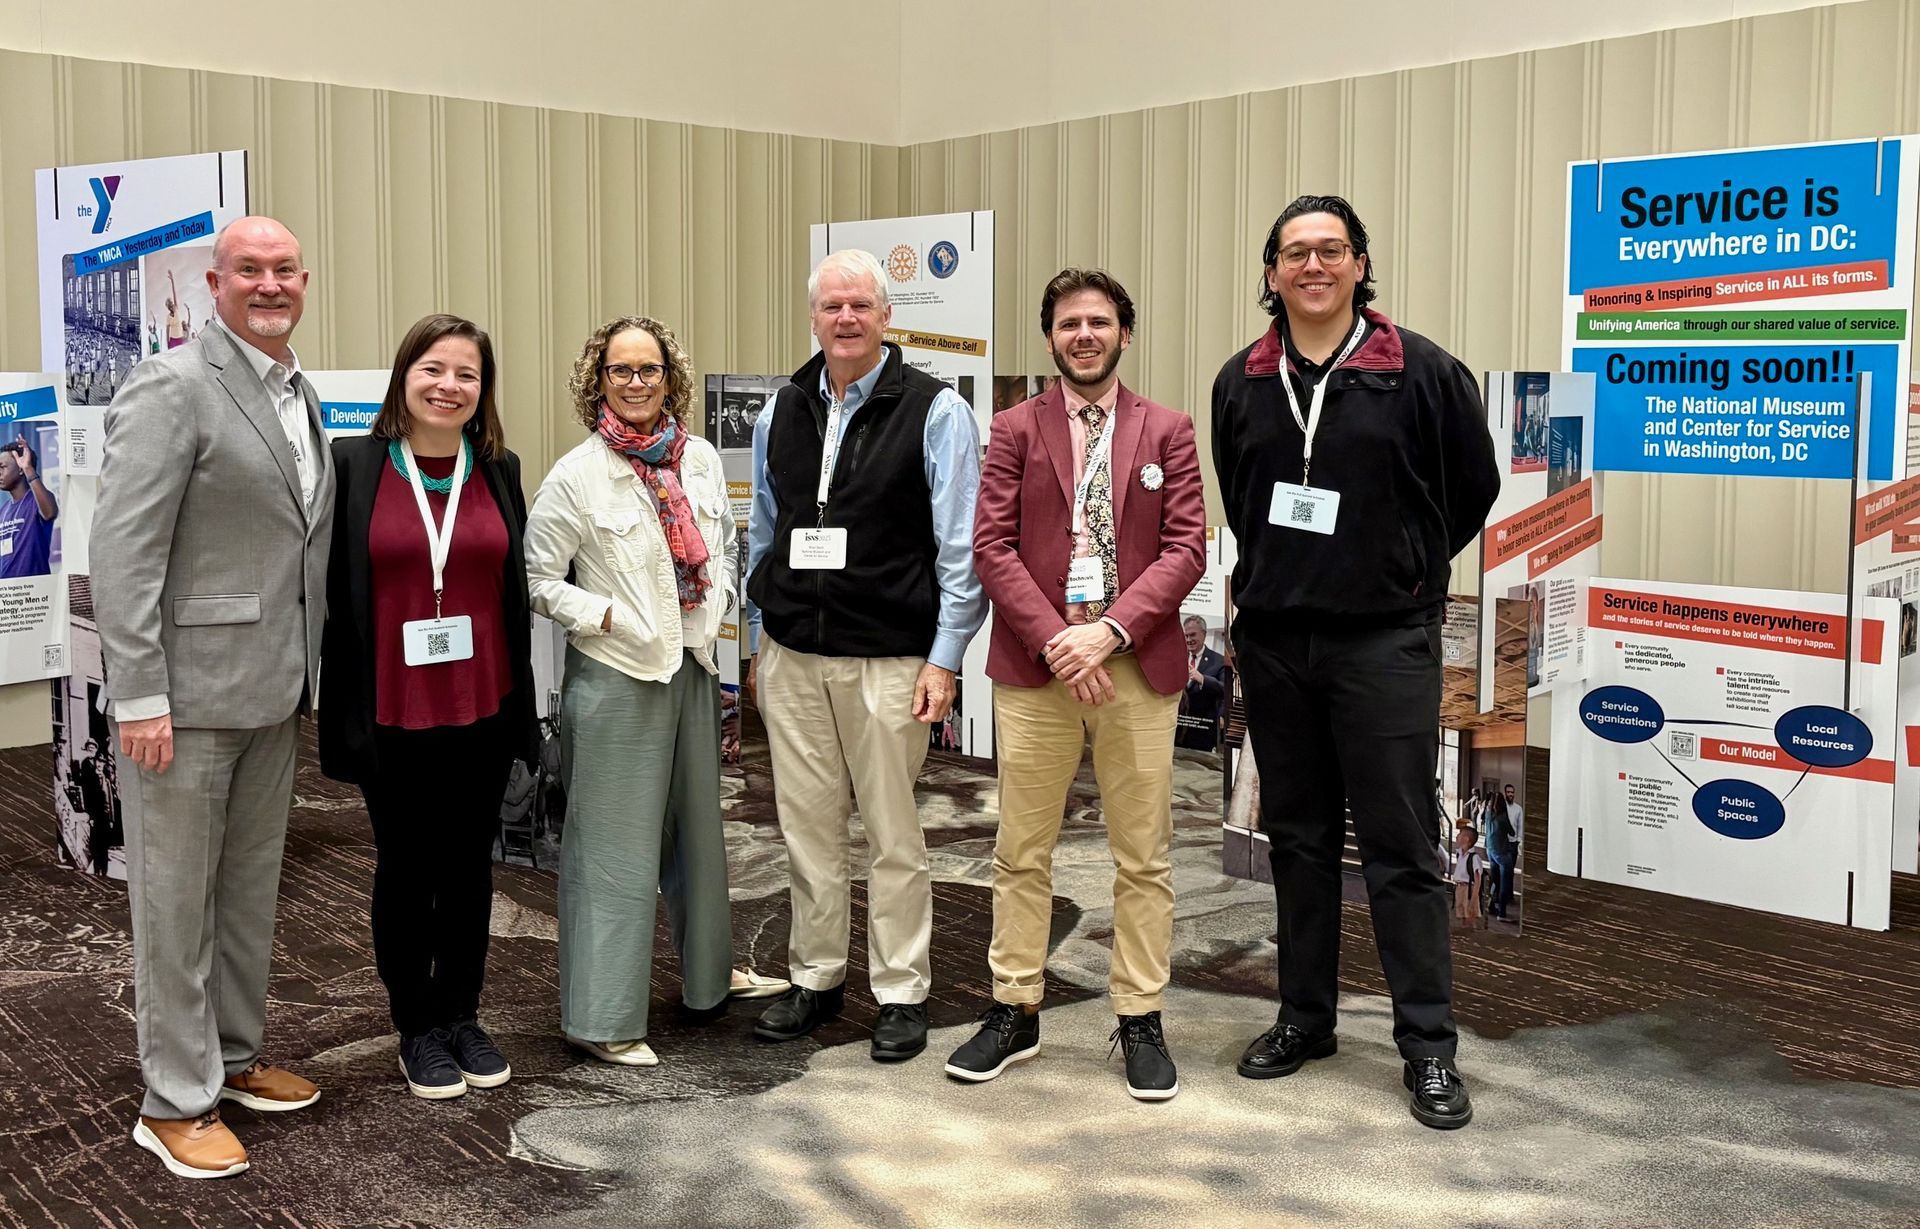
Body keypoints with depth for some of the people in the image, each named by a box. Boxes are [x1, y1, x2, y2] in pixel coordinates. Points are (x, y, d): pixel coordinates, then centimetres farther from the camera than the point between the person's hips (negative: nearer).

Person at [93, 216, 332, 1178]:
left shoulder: (298, 397, 12)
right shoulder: (172, 388, -13)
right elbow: (123, 550, -17)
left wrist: (306, 677, 11)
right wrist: (139, 696, -19)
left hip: (273, 694, 8)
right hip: (187, 692, -8)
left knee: (251, 887, 18)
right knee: (175, 899, 4)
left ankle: (235, 1054, 33)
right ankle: (175, 1102, 16)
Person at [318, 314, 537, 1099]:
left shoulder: (499, 470, 5)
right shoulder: (354, 466, -4)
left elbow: (516, 588, 8)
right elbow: (330, 588, -3)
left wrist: (520, 703, 6)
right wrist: (342, 703, -6)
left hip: (481, 709, 3)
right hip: (393, 713, -2)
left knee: (469, 866, 13)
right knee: (405, 870, 11)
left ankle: (461, 1016, 28)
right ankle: (416, 1028, 25)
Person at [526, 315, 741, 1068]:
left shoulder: (700, 458, 5)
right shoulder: (575, 476, -10)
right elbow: (539, 581, -7)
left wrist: (715, 605, 3)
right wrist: (610, 616, -16)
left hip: (693, 667, 6)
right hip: (615, 677, -6)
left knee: (698, 829, 19)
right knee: (615, 850, -1)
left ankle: (706, 977, 38)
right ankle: (601, 1019, 10)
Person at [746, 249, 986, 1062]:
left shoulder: (935, 412, -5)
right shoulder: (782, 413, 10)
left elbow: (962, 547, -6)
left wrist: (944, 660, -10)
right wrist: (758, 644, 16)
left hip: (889, 659, -4)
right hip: (792, 657, 4)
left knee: (892, 834, 4)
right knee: (807, 825, 11)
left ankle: (901, 994, 16)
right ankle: (815, 979, 25)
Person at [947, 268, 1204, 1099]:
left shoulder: (1167, 432, 7)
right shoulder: (1015, 430, 7)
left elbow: (1185, 548, -1)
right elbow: (992, 547, -1)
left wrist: (1109, 630, -14)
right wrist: (1053, 639, -13)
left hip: (1136, 663, 0)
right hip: (1034, 663, 0)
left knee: (1143, 856, 5)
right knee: (1021, 851, 7)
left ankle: (1140, 1020, 17)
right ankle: (1015, 1011, 20)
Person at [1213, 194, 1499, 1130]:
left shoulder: (1421, 371, -5)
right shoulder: (1242, 381, 7)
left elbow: (1473, 486, 5)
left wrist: (1405, 570, 9)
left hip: (1385, 641, -4)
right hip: (1272, 639, 4)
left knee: (1399, 844, -2)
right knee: (1297, 837, 13)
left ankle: (1428, 1044, 8)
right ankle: (1304, 1017, 25)